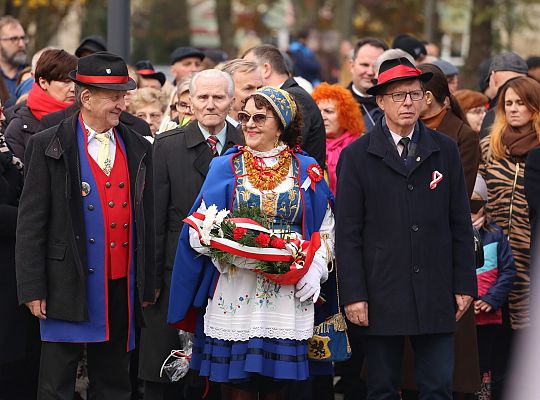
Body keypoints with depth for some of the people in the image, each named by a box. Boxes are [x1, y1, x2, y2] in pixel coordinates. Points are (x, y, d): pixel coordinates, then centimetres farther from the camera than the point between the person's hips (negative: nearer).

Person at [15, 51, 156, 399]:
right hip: (70, 288, -4)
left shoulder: (138, 149, 10)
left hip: (123, 289, 4)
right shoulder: (49, 147, -4)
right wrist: (32, 289, -9)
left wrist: (148, 285, 11)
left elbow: (146, 221, 13)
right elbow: (31, 223, -5)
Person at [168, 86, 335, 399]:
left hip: (288, 292, 0)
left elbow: (326, 228, 11)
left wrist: (315, 269, -4)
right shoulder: (226, 167, 8)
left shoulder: (306, 170, 9)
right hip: (236, 292, 0)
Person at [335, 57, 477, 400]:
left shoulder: (445, 151, 8)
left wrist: (465, 284, 4)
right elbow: (348, 232, -1)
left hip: (436, 295, 2)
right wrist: (353, 294, -7)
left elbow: (460, 224, 9)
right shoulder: (357, 156, 1)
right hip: (382, 298, -2)